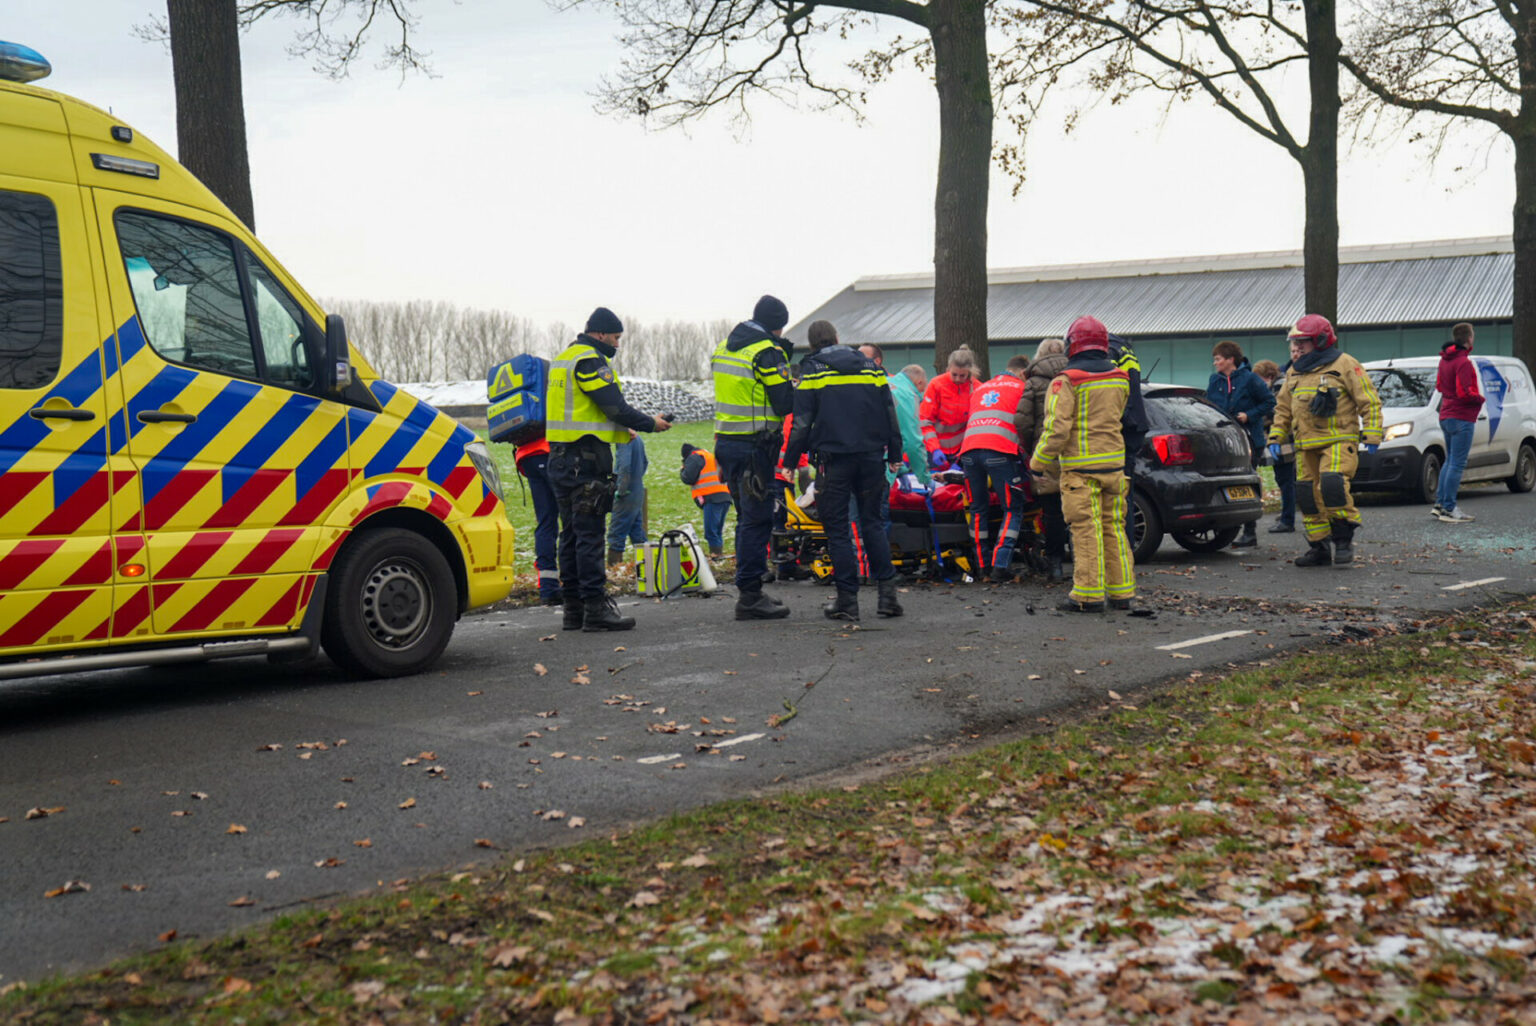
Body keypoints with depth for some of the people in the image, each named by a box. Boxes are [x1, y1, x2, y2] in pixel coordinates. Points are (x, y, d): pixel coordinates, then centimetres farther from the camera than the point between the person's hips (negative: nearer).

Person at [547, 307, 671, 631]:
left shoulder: (563, 359, 20)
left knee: (571, 533, 12)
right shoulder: (590, 361, -12)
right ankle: (595, 607, -9)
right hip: (585, 459, -10)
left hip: (560, 457, 10)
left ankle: (573, 608, 15)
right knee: (589, 534, -9)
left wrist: (621, 430, 17)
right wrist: (650, 423, -2)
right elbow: (615, 407, -17)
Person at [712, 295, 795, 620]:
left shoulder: (723, 347, 15)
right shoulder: (767, 352, -13)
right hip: (754, 446, -9)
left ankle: (748, 590, 22)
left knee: (747, 517, 17)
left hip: (725, 443, 9)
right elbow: (785, 403, -14)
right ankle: (749, 596, -6)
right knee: (757, 520, -5)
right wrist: (795, 387, 4)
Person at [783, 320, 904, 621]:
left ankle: (847, 598, 1)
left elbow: (802, 422, -4)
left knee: (837, 528, 2)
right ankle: (887, 592, 5)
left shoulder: (811, 370, 0)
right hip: (871, 456, 4)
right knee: (873, 522, 13)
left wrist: (790, 460, 3)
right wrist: (894, 454, 21)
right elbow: (890, 413, 14)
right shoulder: (870, 366, 12)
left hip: (834, 458, -4)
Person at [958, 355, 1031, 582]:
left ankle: (982, 565, 13)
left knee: (978, 509, 14)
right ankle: (1000, 565, -10)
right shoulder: (1020, 387, 16)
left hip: (969, 450, 5)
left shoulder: (980, 389, 31)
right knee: (1013, 509, 2)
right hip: (999, 451, -5)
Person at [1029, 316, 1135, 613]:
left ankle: (1089, 595, -3)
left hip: (1081, 468, -6)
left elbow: (1057, 429, -15)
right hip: (1114, 463, 6)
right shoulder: (1120, 378, 9)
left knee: (1086, 529, -4)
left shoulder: (1067, 381, -11)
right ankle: (1121, 592, 16)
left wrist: (1039, 462, -5)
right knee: (1113, 527, 12)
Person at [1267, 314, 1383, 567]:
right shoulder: (1295, 372, 19)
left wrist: (1371, 435, -9)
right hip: (1306, 446, 7)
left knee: (1332, 482, -25)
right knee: (1309, 495, 4)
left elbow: (1369, 401, -2)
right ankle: (1319, 548, 12)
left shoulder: (1345, 364, -1)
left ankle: (1344, 538, -11)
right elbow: (1282, 407, 25)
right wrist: (1276, 437, 12)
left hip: (1339, 441, -7)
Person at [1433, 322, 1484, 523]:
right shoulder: (1463, 362, -18)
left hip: (1446, 416, 10)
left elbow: (1439, 386, 22)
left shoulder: (1445, 360, 11)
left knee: (1450, 461, 17)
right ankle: (1448, 510, -7)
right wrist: (1480, 398, -6)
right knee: (1457, 464, -7)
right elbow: (1464, 392, -23)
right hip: (1462, 419, -10)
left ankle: (1439, 504, 18)